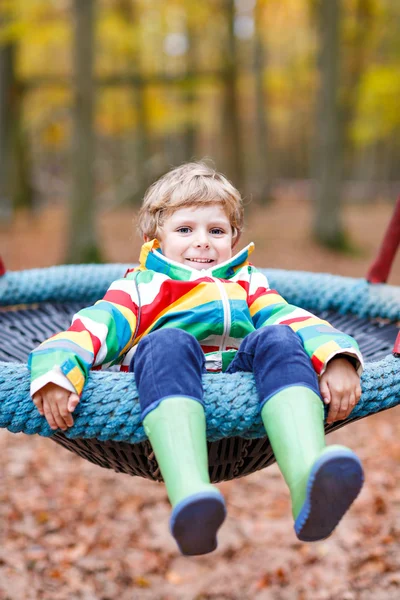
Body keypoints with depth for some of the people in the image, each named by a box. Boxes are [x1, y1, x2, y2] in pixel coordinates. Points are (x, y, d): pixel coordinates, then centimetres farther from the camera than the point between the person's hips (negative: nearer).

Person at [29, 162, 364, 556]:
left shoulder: (248, 286, 33)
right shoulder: (136, 289, 26)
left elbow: (297, 321, 12)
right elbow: (90, 329, 5)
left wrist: (338, 360, -10)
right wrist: (56, 375, -17)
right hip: (167, 398, -2)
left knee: (278, 340, -25)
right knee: (169, 343, -31)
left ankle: (309, 487, -52)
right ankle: (190, 496, -55)